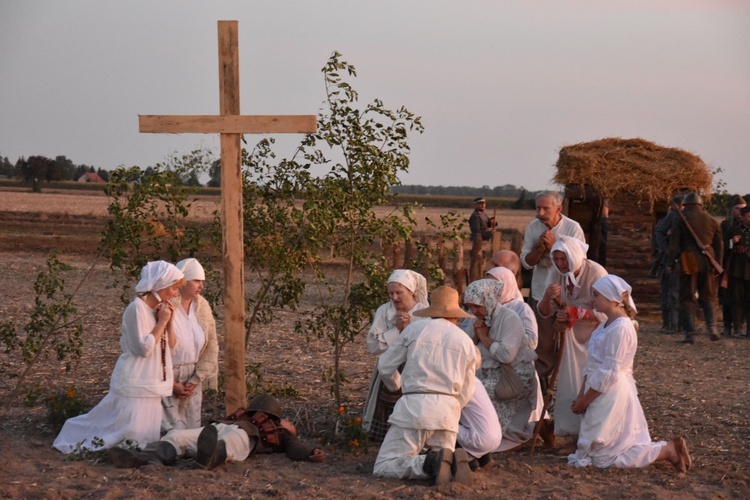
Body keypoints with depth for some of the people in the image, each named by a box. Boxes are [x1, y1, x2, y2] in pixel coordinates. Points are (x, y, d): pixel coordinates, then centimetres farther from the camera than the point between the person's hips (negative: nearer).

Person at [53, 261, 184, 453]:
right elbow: (143, 348, -23)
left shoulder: (160, 309, 10)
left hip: (152, 387, 9)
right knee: (130, 435, -6)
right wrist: (161, 322, -16)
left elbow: (171, 346, 11)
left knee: (146, 437, 14)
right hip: (135, 385, -9)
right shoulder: (136, 309, -17)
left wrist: (169, 322, -3)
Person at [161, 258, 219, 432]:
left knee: (192, 429, 9)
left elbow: (211, 347, 6)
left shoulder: (202, 306, 2)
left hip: (192, 382, 5)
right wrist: (172, 384, -10)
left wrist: (196, 380, -3)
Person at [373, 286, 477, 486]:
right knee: (443, 468, 19)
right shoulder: (466, 342, 12)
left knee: (383, 467, -2)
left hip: (415, 405, -3)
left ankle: (432, 464, -25)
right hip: (448, 412, 4)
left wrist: (395, 385, 32)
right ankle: (453, 461, -16)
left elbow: (385, 366, 11)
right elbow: (465, 393, 15)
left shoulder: (414, 329, 5)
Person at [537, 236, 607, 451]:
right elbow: (545, 313, -3)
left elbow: (605, 313, -23)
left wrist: (576, 313, -32)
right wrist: (547, 297, -24)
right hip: (571, 337, 6)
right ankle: (575, 436, 9)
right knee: (569, 388, 3)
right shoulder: (556, 275, -5)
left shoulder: (596, 273, -22)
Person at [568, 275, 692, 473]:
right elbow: (592, 365, 12)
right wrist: (581, 395, 4)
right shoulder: (607, 324, 10)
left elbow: (608, 374, -22)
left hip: (611, 396, -10)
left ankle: (668, 451, -3)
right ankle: (668, 448, 13)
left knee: (603, 456, -3)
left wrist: (584, 401, -15)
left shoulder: (620, 328, -20)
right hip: (605, 395, 10)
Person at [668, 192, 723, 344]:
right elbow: (719, 245, 13)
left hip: (689, 263, -3)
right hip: (707, 262, 3)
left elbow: (674, 244, -6)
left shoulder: (680, 220, 0)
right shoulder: (711, 220, 12)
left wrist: (672, 262, -2)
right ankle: (712, 327, -3)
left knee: (687, 299, 3)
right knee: (708, 297, 15)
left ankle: (690, 334, -1)